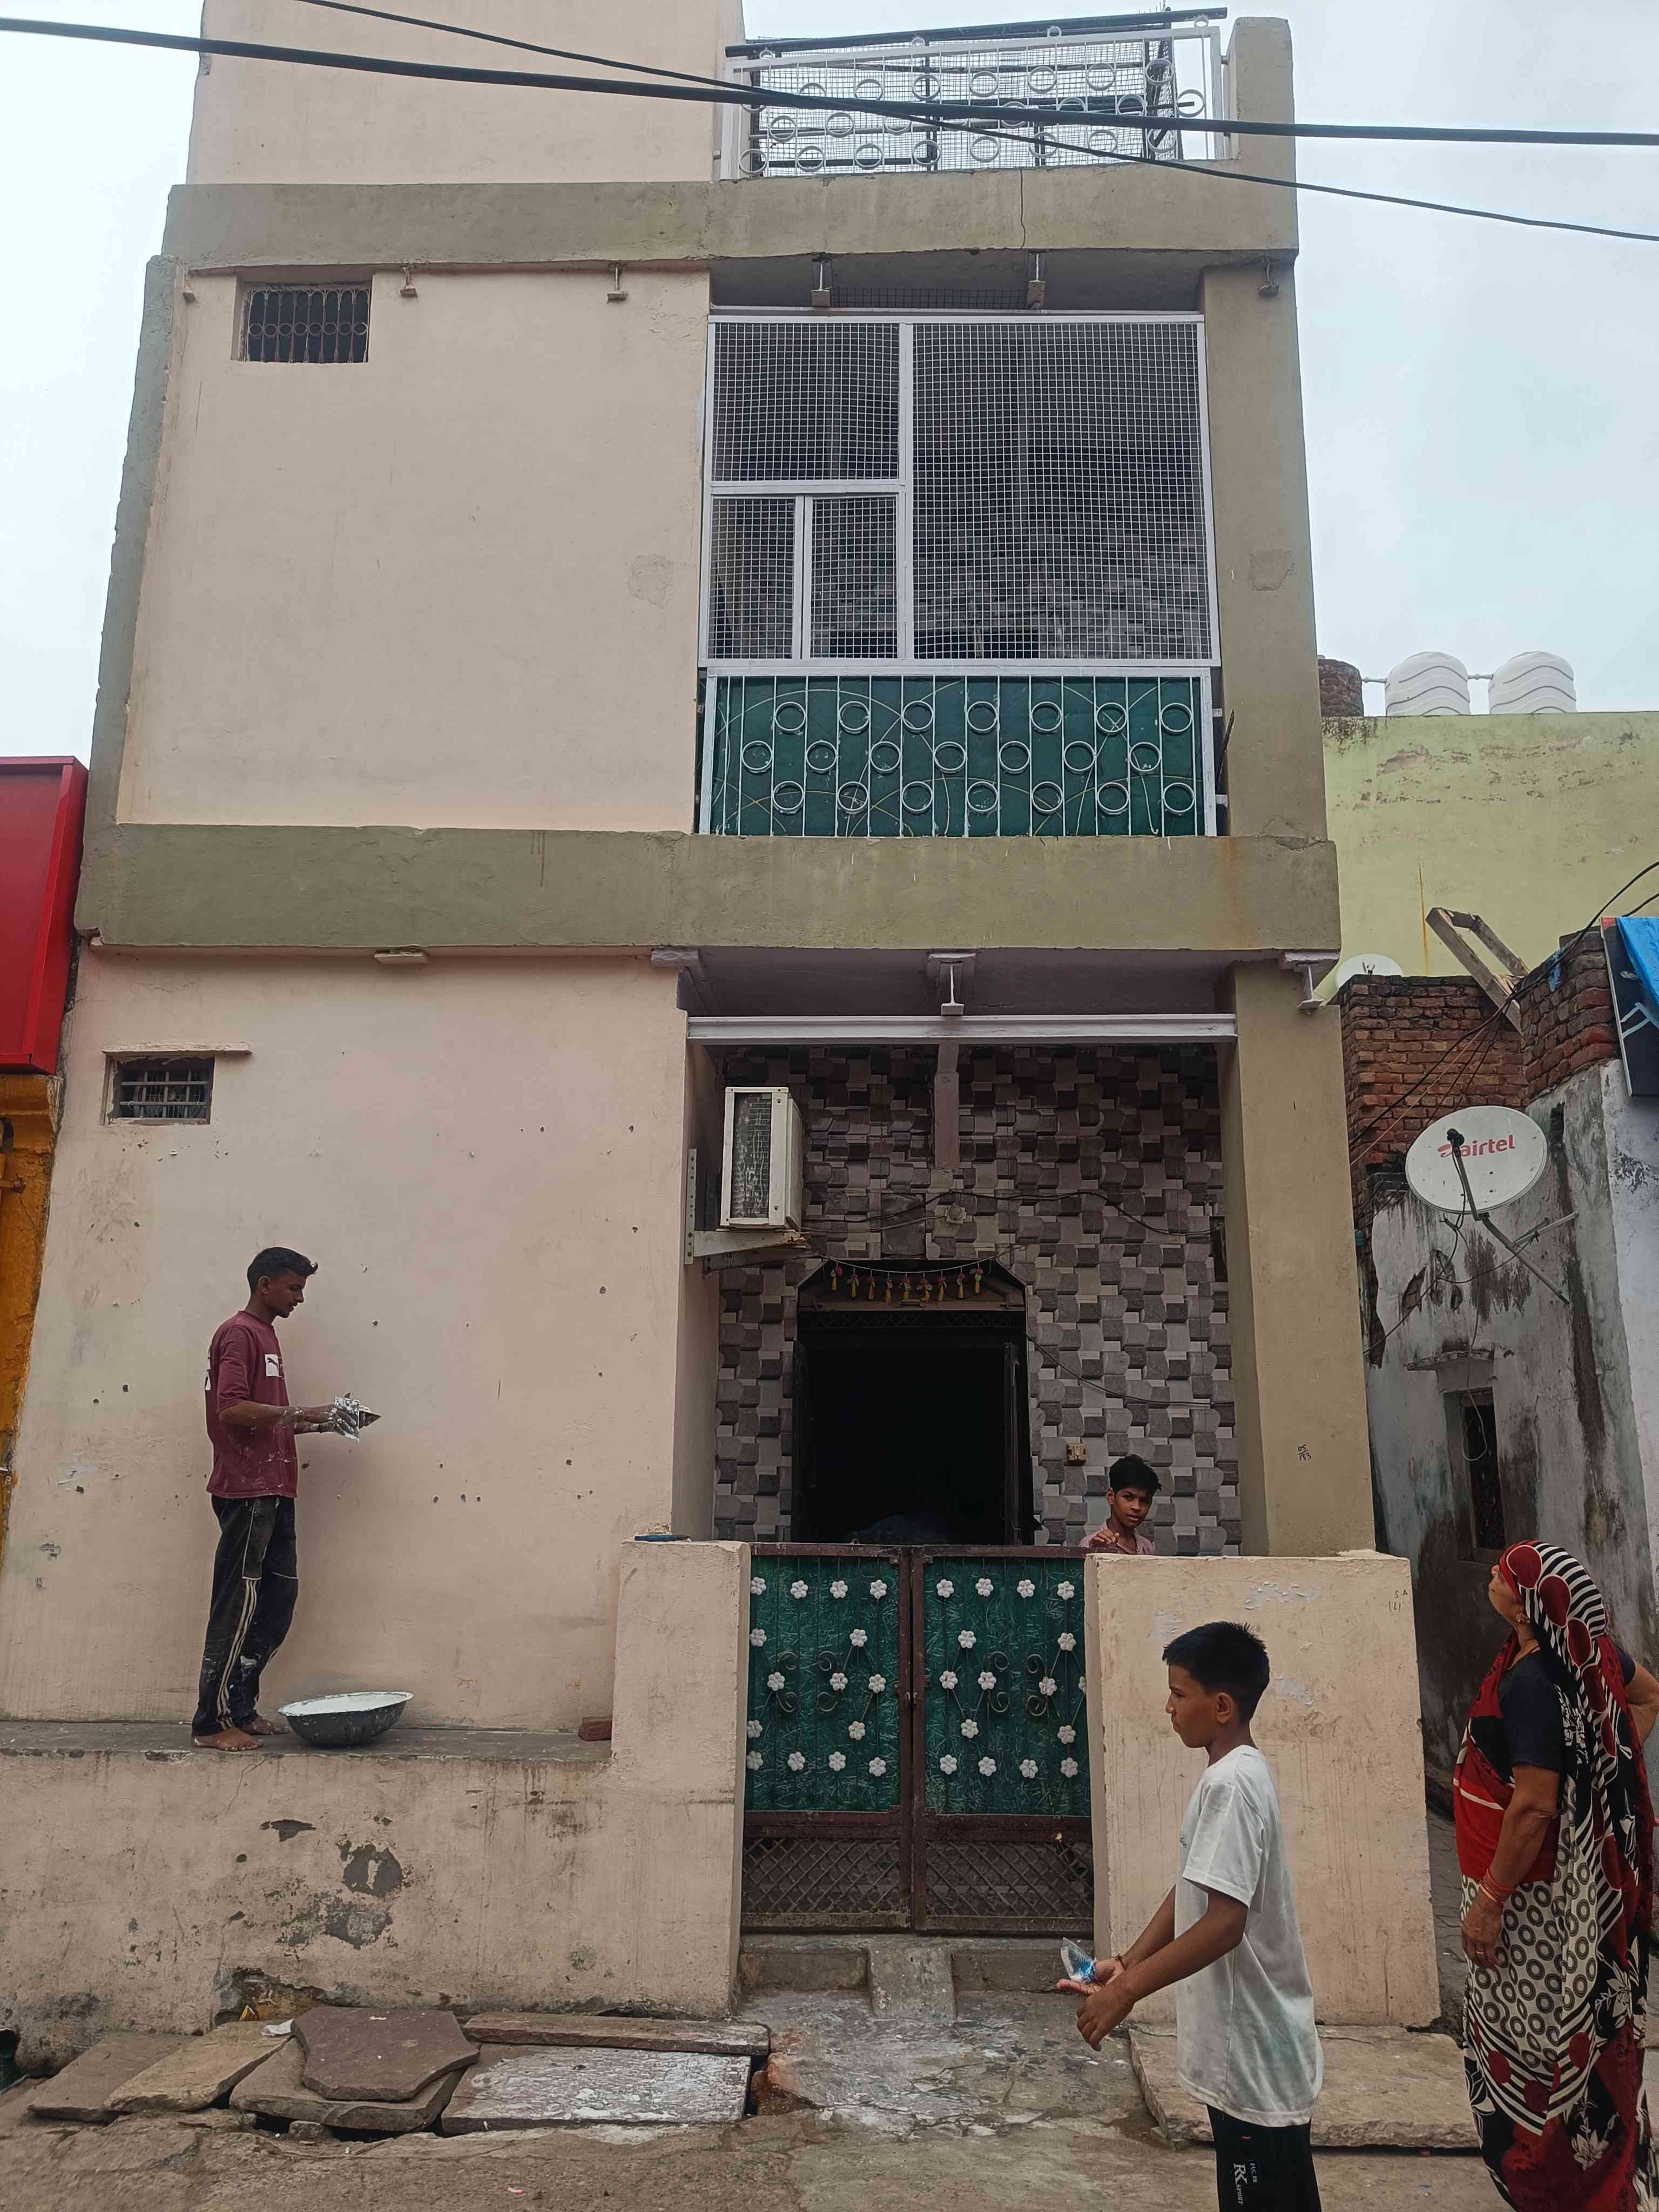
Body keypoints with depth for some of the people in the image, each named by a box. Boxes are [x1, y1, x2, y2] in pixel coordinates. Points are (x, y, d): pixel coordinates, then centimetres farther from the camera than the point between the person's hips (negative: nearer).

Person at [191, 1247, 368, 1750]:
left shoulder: (265, 1335, 21)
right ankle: (212, 1724, 1)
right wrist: (300, 1413, -18)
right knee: (239, 1605, -6)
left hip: (272, 1491, 10)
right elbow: (231, 1409, -20)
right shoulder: (238, 1333, -8)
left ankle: (241, 1709, 18)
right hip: (247, 1490, -10)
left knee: (278, 1597, 10)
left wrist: (323, 1423, 12)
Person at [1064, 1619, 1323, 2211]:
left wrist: (1126, 1991, -23)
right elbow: (1191, 1890, 14)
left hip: (1253, 2052, -9)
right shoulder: (1234, 1774, 9)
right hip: (1249, 2048, 9)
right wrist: (1128, 1963, 7)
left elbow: (1224, 1922, -28)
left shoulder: (1231, 1782, -22)